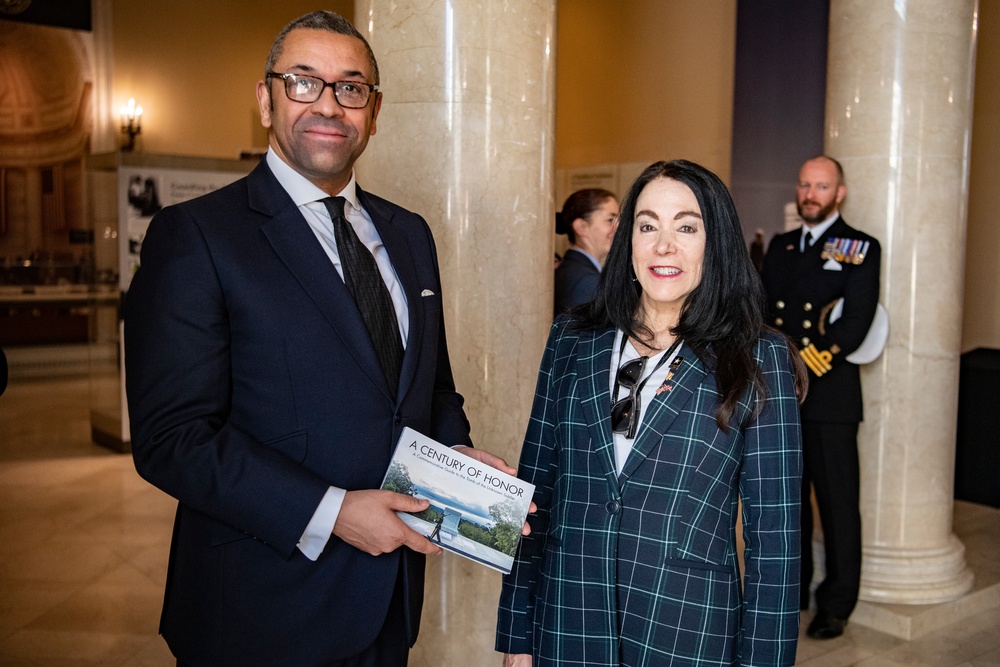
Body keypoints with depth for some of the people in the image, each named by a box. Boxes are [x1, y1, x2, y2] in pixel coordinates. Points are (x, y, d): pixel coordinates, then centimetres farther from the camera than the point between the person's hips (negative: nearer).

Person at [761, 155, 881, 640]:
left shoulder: (860, 249, -1)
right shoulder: (780, 246, 15)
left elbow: (855, 325, -11)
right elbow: (761, 310, 13)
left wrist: (806, 365, -19)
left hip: (829, 392, -5)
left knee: (837, 501, 2)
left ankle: (837, 605, 16)